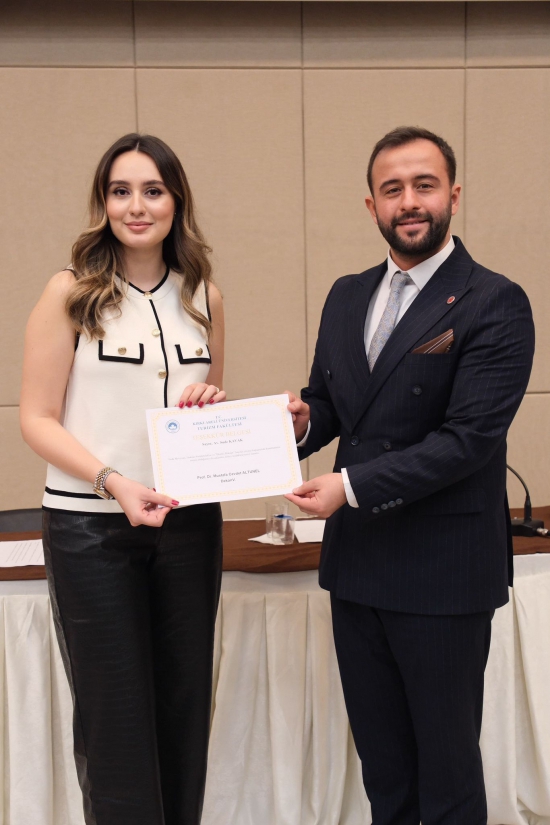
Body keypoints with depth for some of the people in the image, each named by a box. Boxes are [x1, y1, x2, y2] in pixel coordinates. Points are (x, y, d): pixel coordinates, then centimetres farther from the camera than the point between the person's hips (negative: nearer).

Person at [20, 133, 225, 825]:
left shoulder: (202, 296, 7)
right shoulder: (71, 293, -5)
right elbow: (37, 418, -7)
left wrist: (213, 403, -4)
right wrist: (114, 481, -20)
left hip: (188, 521, 4)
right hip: (91, 527, -4)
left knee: (184, 703, 12)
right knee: (115, 711, 4)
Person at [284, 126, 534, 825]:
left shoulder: (494, 305, -12)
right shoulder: (347, 297, 10)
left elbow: (468, 437, -19)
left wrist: (352, 486, -20)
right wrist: (303, 421, -7)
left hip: (443, 570, -6)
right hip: (357, 562, 6)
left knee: (446, 755, 9)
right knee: (378, 748, 19)